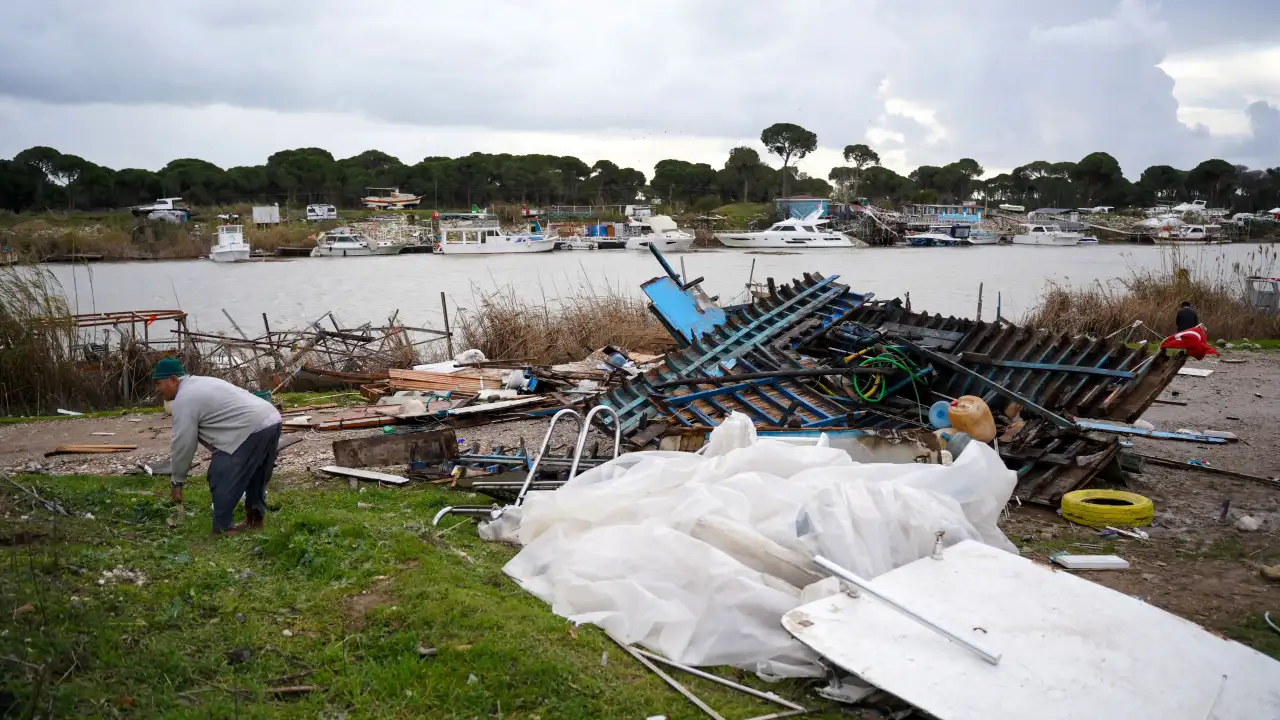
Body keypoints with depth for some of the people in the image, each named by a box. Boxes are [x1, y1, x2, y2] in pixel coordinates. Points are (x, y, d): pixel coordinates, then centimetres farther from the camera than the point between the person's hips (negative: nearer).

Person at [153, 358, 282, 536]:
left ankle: (222, 529, 4)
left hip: (252, 429, -10)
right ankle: (255, 518, 35)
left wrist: (177, 481, 5)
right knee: (255, 474, 25)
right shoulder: (199, 384, 26)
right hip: (271, 421, 10)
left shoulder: (184, 399, -5)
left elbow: (183, 444, -5)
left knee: (221, 478, -1)